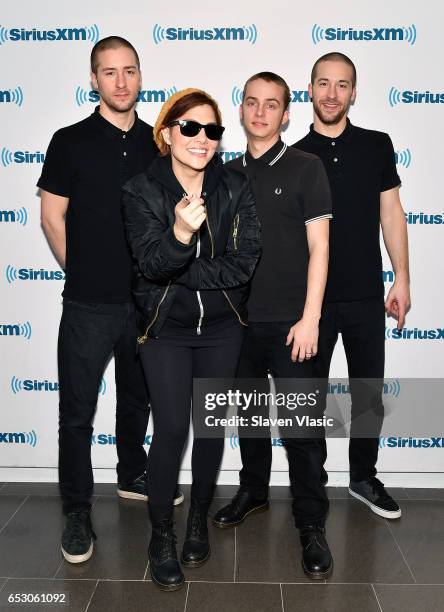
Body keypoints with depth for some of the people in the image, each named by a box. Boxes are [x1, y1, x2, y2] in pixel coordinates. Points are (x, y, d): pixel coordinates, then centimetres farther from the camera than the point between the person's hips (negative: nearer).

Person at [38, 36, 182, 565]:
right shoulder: (70, 142, -3)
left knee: (137, 397, 19)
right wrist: (82, 273, 5)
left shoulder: (157, 143, 6)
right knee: (77, 411, 3)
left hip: (147, 298, 4)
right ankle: (77, 513, 18)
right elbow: (52, 216, 0)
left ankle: (132, 475, 40)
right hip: (88, 303, -3)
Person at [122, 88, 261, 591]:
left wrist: (176, 276, -17)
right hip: (166, 329, -2)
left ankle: (199, 518, 35)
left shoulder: (235, 188, -6)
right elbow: (151, 262, -22)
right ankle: (161, 534, 19)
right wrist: (180, 233, -42)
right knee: (171, 430, -4)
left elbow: (243, 263, -14)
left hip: (221, 328, 2)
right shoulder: (142, 191, -9)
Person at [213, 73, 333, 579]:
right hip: (238, 318, 4)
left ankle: (311, 523, 14)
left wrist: (310, 318, -12)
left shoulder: (305, 168, -1)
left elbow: (318, 246, -6)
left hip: (288, 322, -4)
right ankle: (253, 491, 36)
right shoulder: (227, 174, 10)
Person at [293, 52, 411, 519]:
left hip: (366, 295, 1)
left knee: (369, 393, 12)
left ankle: (363, 476, 31)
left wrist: (401, 279, 0)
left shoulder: (377, 146, 4)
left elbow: (391, 214, 5)